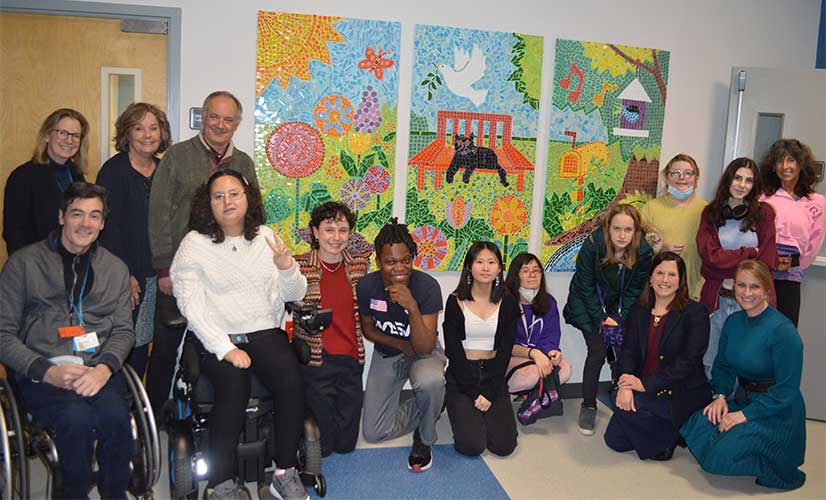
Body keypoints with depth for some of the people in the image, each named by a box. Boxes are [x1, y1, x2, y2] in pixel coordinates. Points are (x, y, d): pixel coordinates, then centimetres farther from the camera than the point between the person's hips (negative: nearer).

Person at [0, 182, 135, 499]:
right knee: (77, 417, -31)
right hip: (41, 373, -2)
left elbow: (123, 330, 11)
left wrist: (104, 368, -11)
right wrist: (47, 371, -13)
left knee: (115, 414, -29)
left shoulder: (115, 268, 16)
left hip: (98, 369, 2)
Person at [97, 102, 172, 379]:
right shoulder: (114, 170, -6)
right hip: (126, 275, -5)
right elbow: (109, 226, -11)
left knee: (142, 342, 11)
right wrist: (125, 276, -15)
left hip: (157, 273, 5)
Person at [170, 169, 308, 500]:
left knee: (291, 379, -25)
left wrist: (286, 267, -12)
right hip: (216, 338, -2)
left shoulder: (266, 237, 12)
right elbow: (191, 306, -7)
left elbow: (294, 294, 11)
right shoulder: (195, 243, 2)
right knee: (234, 387, -31)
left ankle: (285, 473, -11)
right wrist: (226, 348, -18)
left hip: (266, 332, 3)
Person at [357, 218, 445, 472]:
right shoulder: (366, 286, -18)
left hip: (423, 352, -3)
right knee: (373, 433, -3)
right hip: (386, 355, 3)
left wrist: (412, 307, -42)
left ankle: (424, 440, -7)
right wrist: (400, 344, -14)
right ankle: (424, 410, 25)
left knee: (431, 381, -40)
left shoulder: (427, 286, -26)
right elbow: (367, 329, 1)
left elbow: (424, 348, -28)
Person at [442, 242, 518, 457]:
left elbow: (505, 350, -1)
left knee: (504, 446, -12)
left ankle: (480, 412, 18)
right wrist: (474, 393, -11)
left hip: (494, 375, 2)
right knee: (472, 446, -16)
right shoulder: (455, 301, -5)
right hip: (461, 376, -2)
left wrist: (489, 393, -10)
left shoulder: (508, 303, 1)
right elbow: (453, 350, -7)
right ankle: (463, 411, 16)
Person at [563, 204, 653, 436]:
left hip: (619, 306, 3)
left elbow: (634, 291, -5)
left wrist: (619, 319, -14)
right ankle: (588, 407, -2)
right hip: (587, 304, -3)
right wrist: (601, 320, -17)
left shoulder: (644, 253, -16)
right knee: (598, 350, -16)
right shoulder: (592, 245, -23)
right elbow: (586, 288, -16)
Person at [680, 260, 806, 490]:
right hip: (742, 400, 7)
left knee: (720, 456, -24)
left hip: (776, 413, -7)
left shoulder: (783, 330, -18)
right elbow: (722, 367, 14)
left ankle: (782, 474, 2)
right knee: (696, 427, -18)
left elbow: (787, 390, -17)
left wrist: (745, 415, -20)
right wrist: (720, 396, -5)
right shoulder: (733, 321, 4)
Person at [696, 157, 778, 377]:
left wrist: (740, 282, -8)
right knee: (709, 363, 6)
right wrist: (749, 252, -7)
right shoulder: (710, 213, 9)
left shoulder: (763, 213, 5)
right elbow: (709, 254, -4)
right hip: (716, 297, 1)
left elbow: (767, 261, -1)